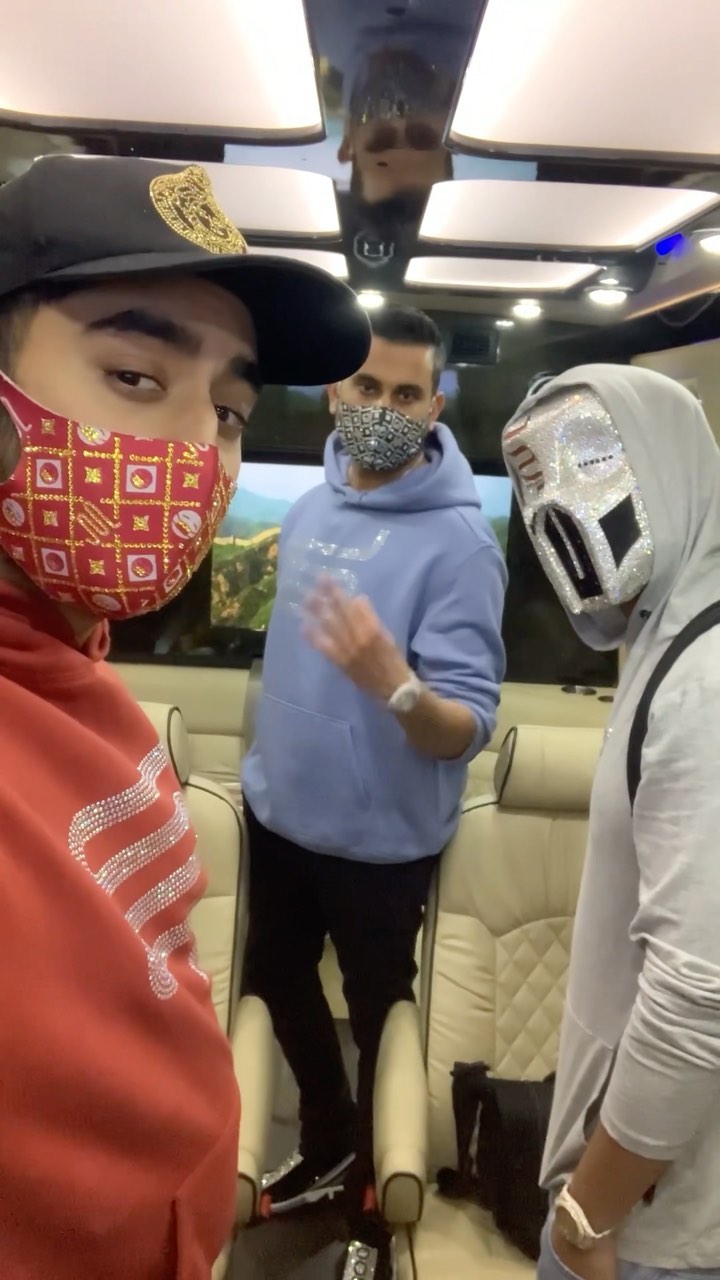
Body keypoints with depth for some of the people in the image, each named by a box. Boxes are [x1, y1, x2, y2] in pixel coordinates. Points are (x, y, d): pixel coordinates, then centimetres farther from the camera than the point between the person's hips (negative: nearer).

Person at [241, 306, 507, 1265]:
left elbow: (468, 729, -26)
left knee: (378, 1012, 16)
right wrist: (269, 761, 17)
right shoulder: (312, 503, 0)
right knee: (276, 980, 23)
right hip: (278, 809, 7)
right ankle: (326, 1141, 50)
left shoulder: (458, 540, -21)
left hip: (379, 836, -7)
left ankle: (374, 1174, 46)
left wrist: (394, 685, -46)